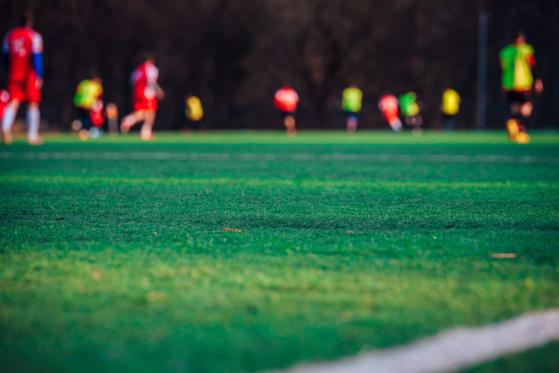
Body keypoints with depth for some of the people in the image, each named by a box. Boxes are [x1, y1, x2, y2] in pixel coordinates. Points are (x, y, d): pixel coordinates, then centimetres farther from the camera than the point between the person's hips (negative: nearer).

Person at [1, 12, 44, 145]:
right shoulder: (34, 37, -6)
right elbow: (36, 57, -11)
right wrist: (39, 76, -9)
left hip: (14, 74, 3)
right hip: (30, 74, -3)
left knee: (13, 102, 2)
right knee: (33, 104, 5)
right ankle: (32, 135, 6)